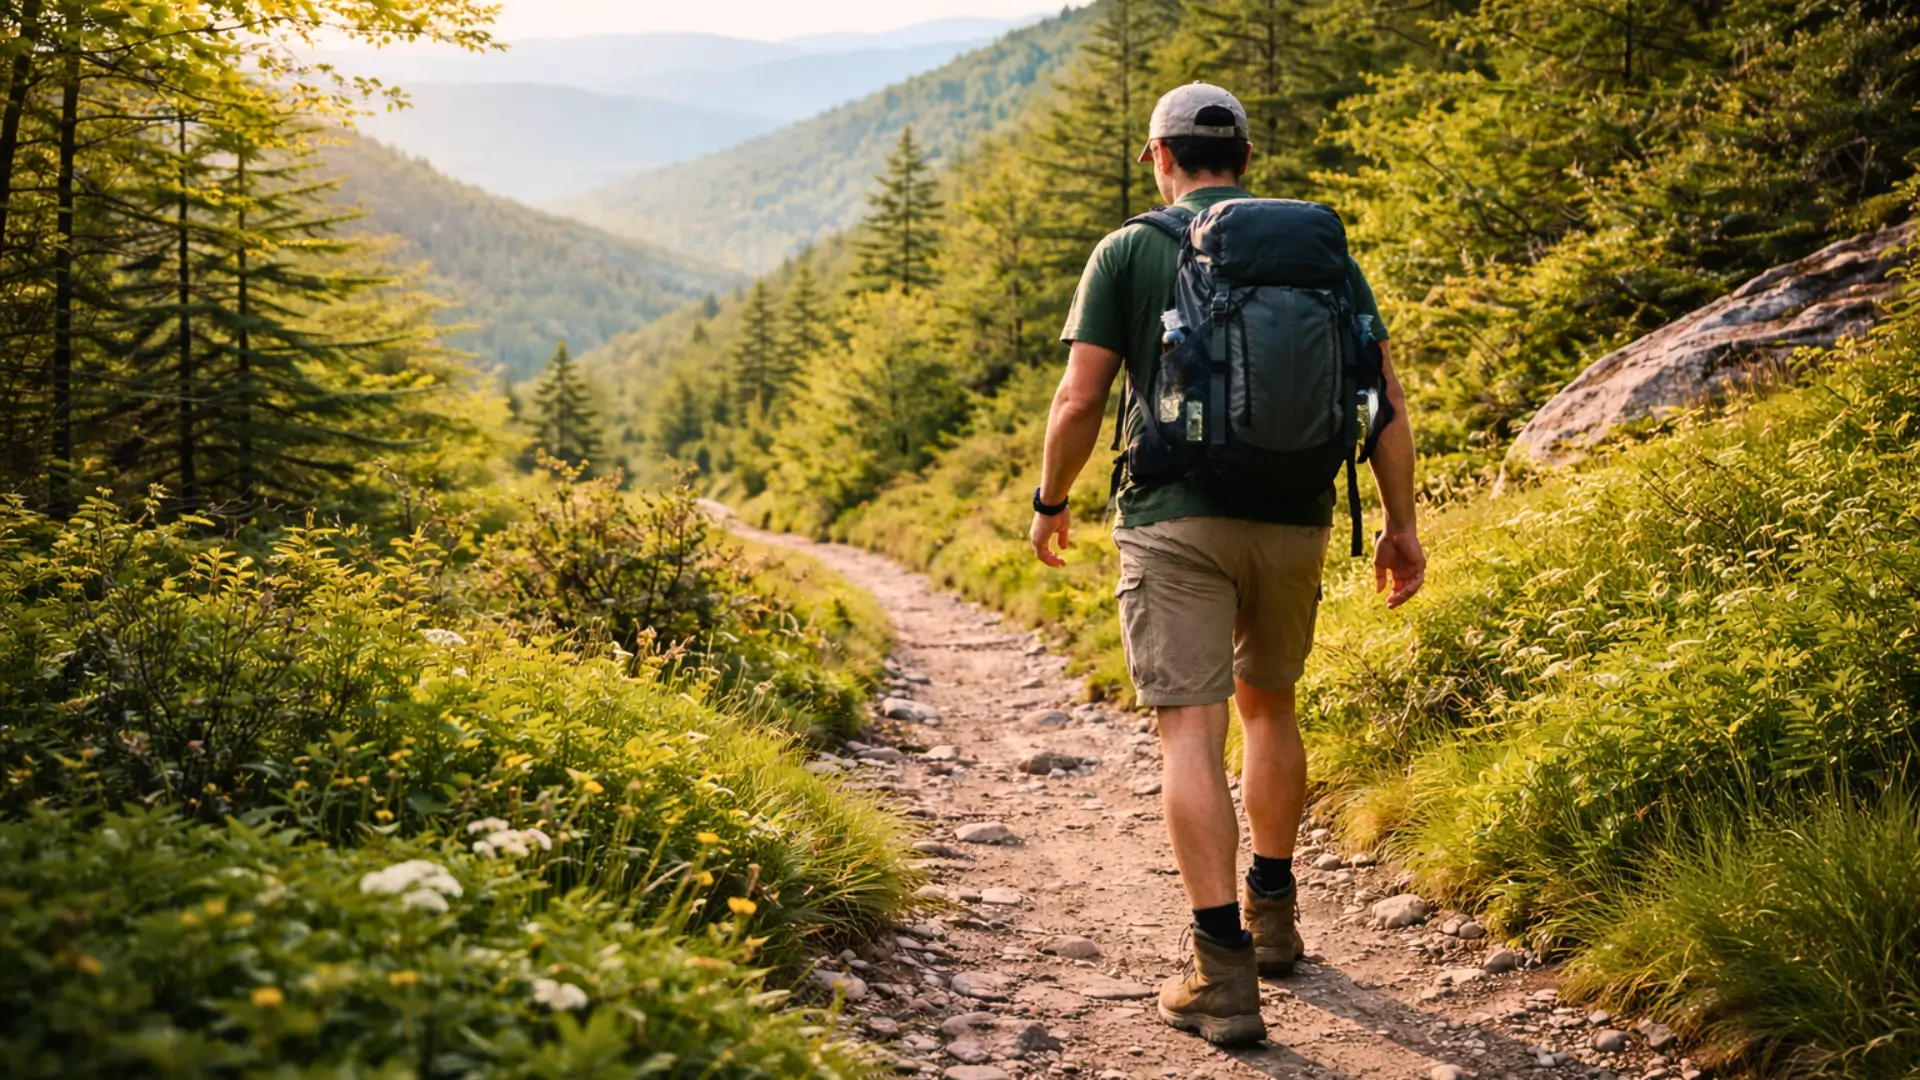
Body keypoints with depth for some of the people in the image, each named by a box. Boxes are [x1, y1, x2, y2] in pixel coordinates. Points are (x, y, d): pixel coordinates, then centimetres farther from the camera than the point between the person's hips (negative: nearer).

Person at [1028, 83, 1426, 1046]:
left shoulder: (1130, 251, 0)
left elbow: (1079, 400, -6)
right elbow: (1384, 399, 3)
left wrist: (1050, 502, 9)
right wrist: (1402, 522, 10)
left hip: (1175, 520, -4)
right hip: (1294, 519, 4)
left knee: (1191, 733, -5)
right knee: (1269, 705, 23)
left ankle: (1224, 974, -10)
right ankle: (1271, 915, 34)